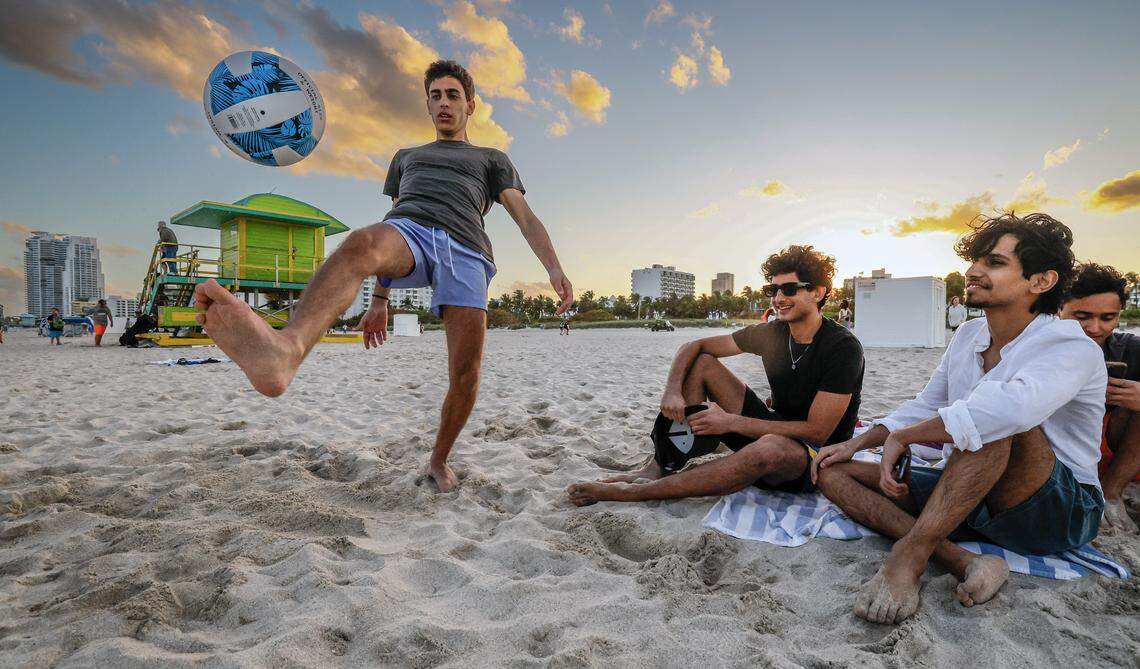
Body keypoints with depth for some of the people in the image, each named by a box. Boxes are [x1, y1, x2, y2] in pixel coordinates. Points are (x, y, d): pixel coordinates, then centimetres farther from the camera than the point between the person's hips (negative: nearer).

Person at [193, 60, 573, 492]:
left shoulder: (493, 159, 31)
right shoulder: (405, 157, 39)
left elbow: (525, 217, 13)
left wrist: (554, 267, -6)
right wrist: (380, 300, 23)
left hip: (465, 249, -1)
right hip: (410, 229, 1)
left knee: (465, 374, -13)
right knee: (362, 244, -37)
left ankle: (439, 461, 13)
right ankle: (285, 350, -67)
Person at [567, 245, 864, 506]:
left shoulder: (842, 347, -19)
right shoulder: (770, 334, -1)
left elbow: (817, 431, -24)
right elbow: (693, 347, 3)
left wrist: (731, 422, -26)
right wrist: (672, 390, -17)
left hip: (815, 459, -6)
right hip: (771, 431, 6)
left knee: (770, 447, -44)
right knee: (701, 364, -6)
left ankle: (628, 492, -34)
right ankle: (656, 468, -18)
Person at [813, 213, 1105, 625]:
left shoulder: (1073, 350, -17)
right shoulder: (968, 336, 6)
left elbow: (1014, 404, -40)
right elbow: (924, 406, 15)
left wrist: (901, 437, -30)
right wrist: (856, 444, 3)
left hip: (1060, 511, -6)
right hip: (968, 500, 7)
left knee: (995, 416, -36)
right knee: (832, 472, -8)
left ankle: (908, 557, -34)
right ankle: (959, 561, -26)